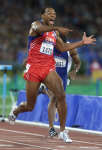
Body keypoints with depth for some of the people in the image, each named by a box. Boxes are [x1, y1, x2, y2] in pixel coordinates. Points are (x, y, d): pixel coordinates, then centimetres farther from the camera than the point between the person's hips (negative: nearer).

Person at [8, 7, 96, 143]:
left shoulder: (55, 33, 18)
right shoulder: (36, 24, -3)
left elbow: (63, 47, 24)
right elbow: (39, 28, -28)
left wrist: (82, 42, 20)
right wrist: (57, 28, -45)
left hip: (49, 68, 5)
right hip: (33, 68, -4)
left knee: (61, 96, -19)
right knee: (29, 106, 3)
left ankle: (62, 130, -14)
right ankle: (15, 112, 40)